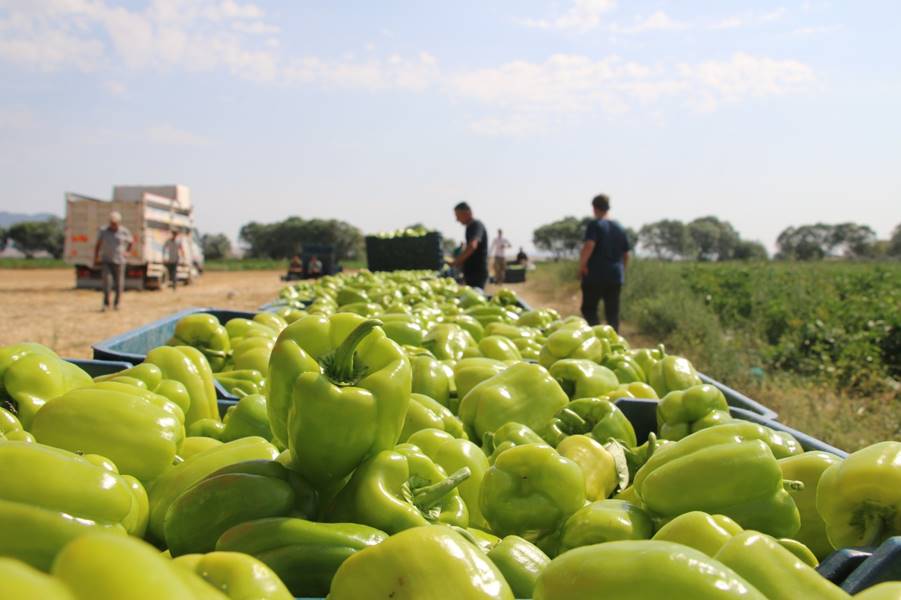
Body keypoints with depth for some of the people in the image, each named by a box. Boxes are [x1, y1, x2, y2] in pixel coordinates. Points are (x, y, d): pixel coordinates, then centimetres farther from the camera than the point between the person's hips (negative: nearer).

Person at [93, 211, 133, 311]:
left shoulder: (124, 232, -2)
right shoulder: (103, 231, 0)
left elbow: (131, 241, 17)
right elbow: (97, 245, 7)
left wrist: (126, 251, 13)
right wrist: (96, 258, 5)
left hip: (119, 262, 0)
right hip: (106, 261, 0)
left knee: (119, 283, 5)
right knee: (106, 281, -14)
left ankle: (116, 303, 22)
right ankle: (106, 304, -9)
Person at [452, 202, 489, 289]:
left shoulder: (476, 225, -13)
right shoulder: (470, 227, 17)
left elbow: (472, 246, -29)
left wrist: (456, 262, -27)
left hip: (477, 273, -10)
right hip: (471, 272, 10)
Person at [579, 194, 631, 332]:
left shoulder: (594, 225, -7)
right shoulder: (619, 228, 11)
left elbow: (589, 246, -23)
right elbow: (626, 254, 14)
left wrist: (582, 265, -13)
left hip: (595, 275, -5)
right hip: (615, 276, 5)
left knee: (589, 310, 4)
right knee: (612, 313, 10)